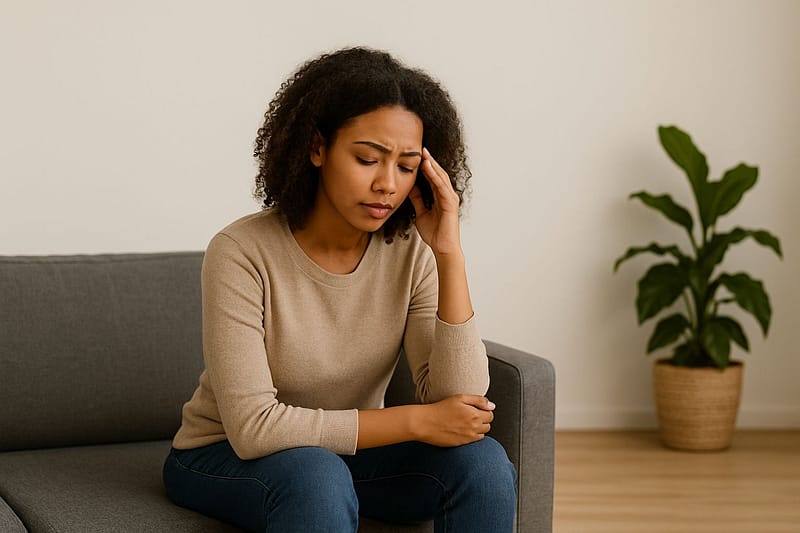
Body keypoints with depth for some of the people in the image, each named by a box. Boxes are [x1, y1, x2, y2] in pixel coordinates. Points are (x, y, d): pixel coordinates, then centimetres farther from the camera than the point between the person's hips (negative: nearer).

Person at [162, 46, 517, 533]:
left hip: (350, 450, 4)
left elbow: (458, 403, -19)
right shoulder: (242, 254, -23)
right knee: (317, 478, -37)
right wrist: (414, 421, -26)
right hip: (225, 457, -4)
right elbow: (252, 426, -27)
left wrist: (450, 255, -26)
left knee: (483, 461, -21)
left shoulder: (410, 253, -11)